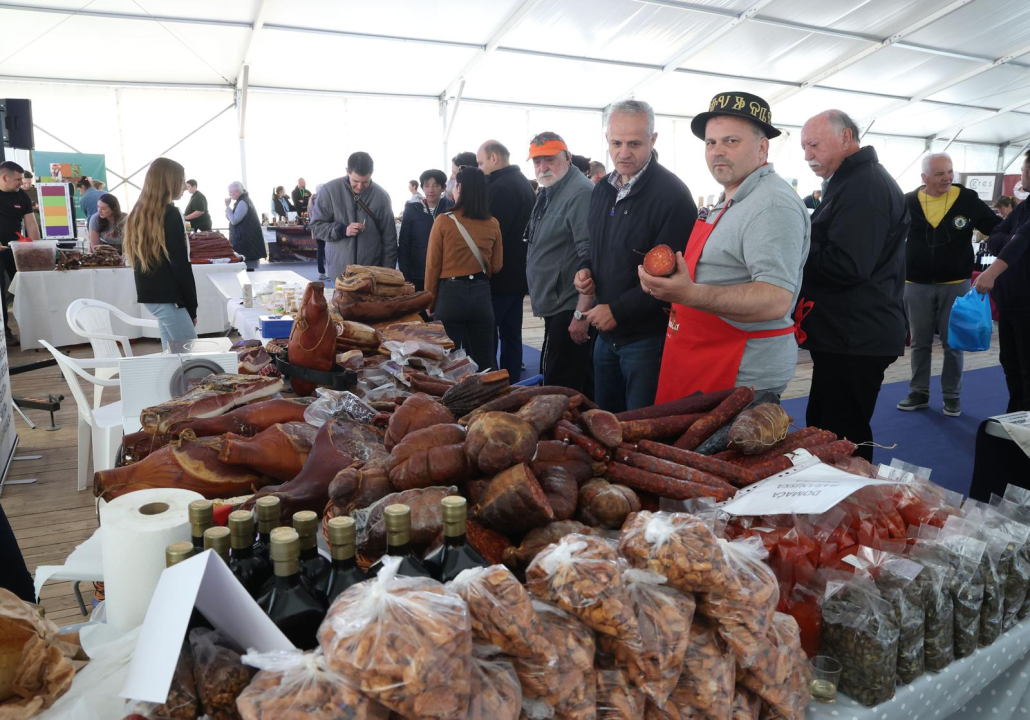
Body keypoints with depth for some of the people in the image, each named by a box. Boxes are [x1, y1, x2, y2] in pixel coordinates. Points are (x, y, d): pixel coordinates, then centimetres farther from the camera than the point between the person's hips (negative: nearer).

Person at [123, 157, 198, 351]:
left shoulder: (139, 213, 14)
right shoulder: (170, 214, -12)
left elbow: (140, 259, 18)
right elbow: (180, 264, -14)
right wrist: (191, 306, -8)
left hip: (149, 294, 9)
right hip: (168, 297, -9)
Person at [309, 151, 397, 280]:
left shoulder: (381, 196, -2)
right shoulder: (330, 190, -5)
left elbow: (389, 239, 2)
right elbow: (316, 226, 0)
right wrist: (342, 230, -17)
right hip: (339, 270, 0)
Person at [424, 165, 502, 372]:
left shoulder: (443, 221, -9)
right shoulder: (493, 224, 0)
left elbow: (433, 266, -5)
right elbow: (496, 266, 10)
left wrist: (430, 303, 7)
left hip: (450, 295, -3)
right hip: (481, 295, 3)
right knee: (483, 363, 10)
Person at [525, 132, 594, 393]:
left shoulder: (580, 193, -17)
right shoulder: (548, 193, 15)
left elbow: (590, 260, -23)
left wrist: (581, 313, -25)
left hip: (570, 311, -10)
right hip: (556, 307, 10)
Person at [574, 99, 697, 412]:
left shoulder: (672, 194, -17)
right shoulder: (602, 190, 10)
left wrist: (618, 311, -20)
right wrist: (586, 269, 2)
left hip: (647, 339, -8)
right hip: (606, 333, 8)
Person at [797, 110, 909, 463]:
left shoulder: (866, 187, -16)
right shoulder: (853, 181, 19)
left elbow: (846, 265, -26)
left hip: (855, 340, -11)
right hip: (848, 334, 11)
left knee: (841, 438, -4)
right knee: (825, 429, 18)